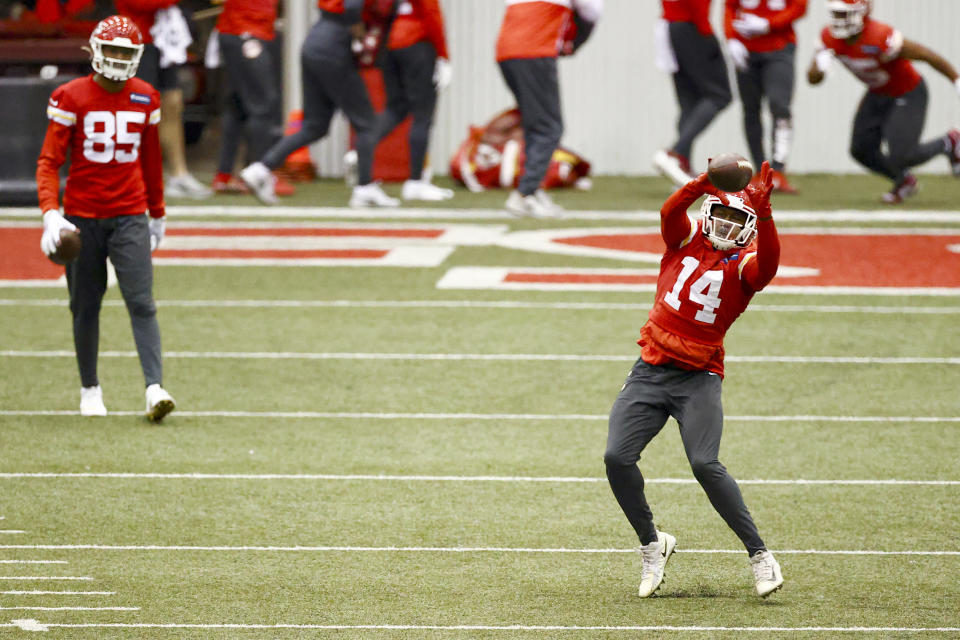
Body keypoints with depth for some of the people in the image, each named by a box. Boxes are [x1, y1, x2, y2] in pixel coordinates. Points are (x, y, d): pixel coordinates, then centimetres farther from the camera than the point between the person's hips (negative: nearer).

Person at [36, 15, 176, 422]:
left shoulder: (145, 99, 4)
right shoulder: (72, 98, -6)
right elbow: (49, 161, -7)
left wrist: (157, 214, 22)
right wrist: (51, 215, -20)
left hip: (130, 216, 1)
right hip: (83, 216, -1)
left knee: (141, 303, -11)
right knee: (85, 307, 7)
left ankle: (154, 388, -18)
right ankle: (89, 389, 21)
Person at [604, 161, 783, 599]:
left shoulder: (744, 266, -1)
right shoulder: (685, 240, 6)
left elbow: (768, 262, -26)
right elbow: (671, 211, -16)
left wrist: (763, 211, -38)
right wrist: (704, 184, -34)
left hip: (698, 378, -3)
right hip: (650, 372, 3)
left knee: (705, 465, -20)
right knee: (617, 457, -10)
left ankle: (759, 554, -11)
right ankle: (652, 544, 11)